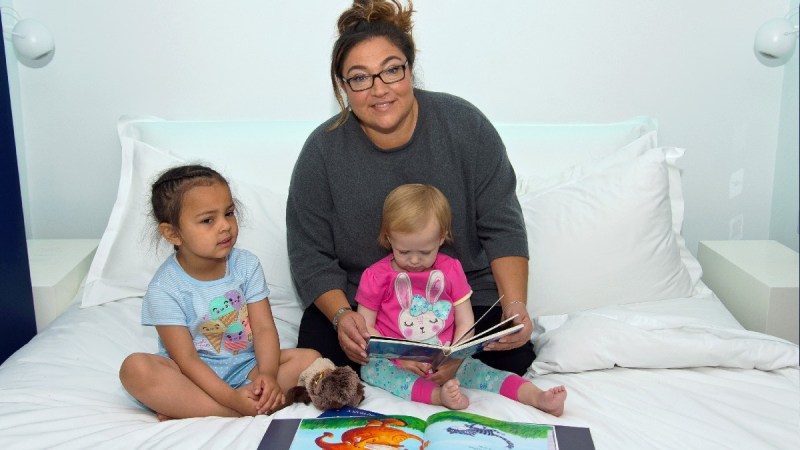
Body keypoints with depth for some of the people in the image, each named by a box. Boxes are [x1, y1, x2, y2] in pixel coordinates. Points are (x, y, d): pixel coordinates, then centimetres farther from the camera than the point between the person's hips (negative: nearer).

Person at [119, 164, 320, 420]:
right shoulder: (164, 289, -13)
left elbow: (264, 327, -8)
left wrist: (268, 375, -27)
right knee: (136, 368, -29)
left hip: (246, 368, 4)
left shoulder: (246, 265, -3)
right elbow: (186, 359, -17)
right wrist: (232, 398, -30)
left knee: (310, 359, -18)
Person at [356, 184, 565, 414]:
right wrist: (400, 358, -16)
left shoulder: (451, 270, 3)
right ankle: (438, 395, -50)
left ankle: (537, 397, -28)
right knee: (371, 369, -32)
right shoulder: (376, 276, -3)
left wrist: (454, 359, -16)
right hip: (393, 362, -2)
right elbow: (365, 327, -3)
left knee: (476, 370, -22)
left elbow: (466, 323, 2)